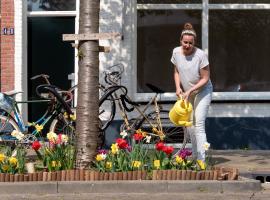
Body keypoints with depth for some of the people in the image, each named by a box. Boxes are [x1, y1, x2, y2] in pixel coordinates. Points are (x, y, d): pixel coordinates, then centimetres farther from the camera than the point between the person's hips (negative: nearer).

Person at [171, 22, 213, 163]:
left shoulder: (200, 55, -23)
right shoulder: (176, 52, -8)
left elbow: (205, 78, -18)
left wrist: (189, 91, -25)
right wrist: (178, 87, -9)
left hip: (202, 91, -6)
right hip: (186, 93, 6)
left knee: (199, 124, -16)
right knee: (189, 125, 11)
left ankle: (201, 160, -20)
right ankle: (195, 156, 25)